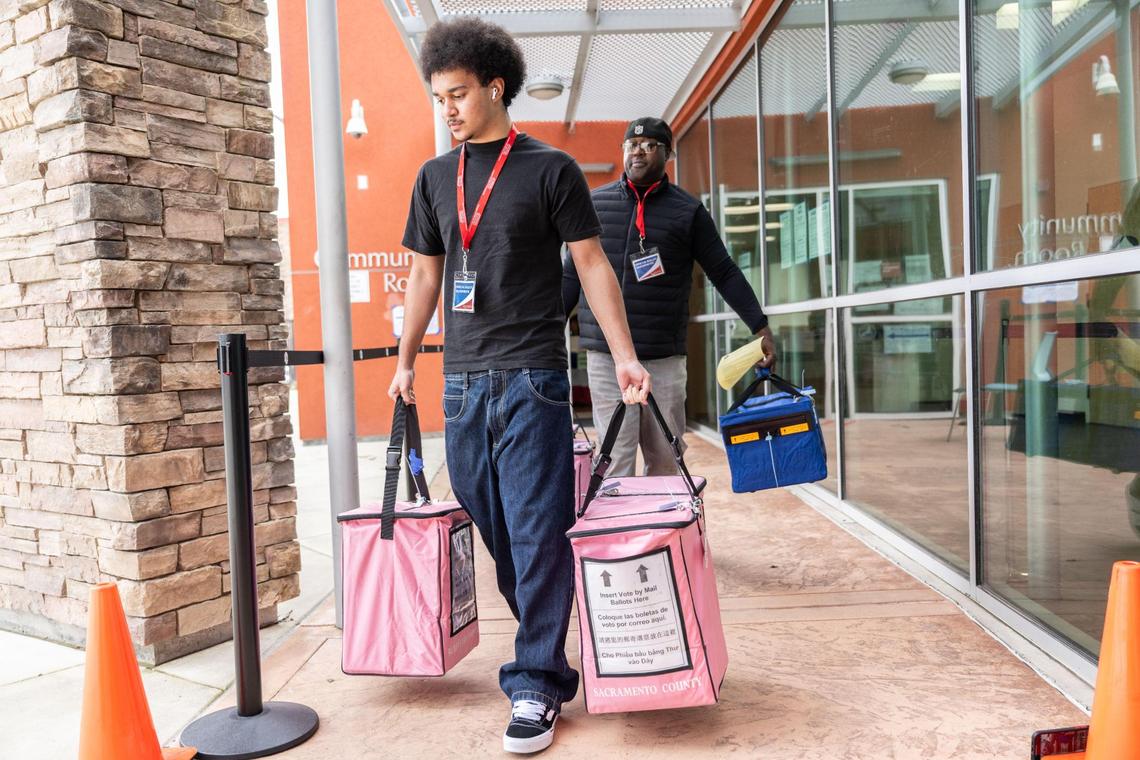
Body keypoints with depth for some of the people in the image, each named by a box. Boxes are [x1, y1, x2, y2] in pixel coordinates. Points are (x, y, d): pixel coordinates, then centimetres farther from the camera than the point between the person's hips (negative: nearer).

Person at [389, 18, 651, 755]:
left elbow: (592, 263, -1)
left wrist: (625, 357, -8)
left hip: (531, 376, -5)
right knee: (495, 531, 11)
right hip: (463, 379, 5)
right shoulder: (435, 176, 14)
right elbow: (425, 275, 18)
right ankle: (547, 655, 28)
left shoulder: (550, 168, 1)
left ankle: (537, 684, 8)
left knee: (537, 534, -3)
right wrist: (407, 361, 16)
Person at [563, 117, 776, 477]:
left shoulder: (688, 211, 5)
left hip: (665, 359, 0)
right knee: (615, 461, -1)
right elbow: (572, 274, 13)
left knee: (665, 461, 6)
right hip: (606, 356, 0)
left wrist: (760, 327, -1)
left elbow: (724, 273, 6)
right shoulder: (595, 203, 9)